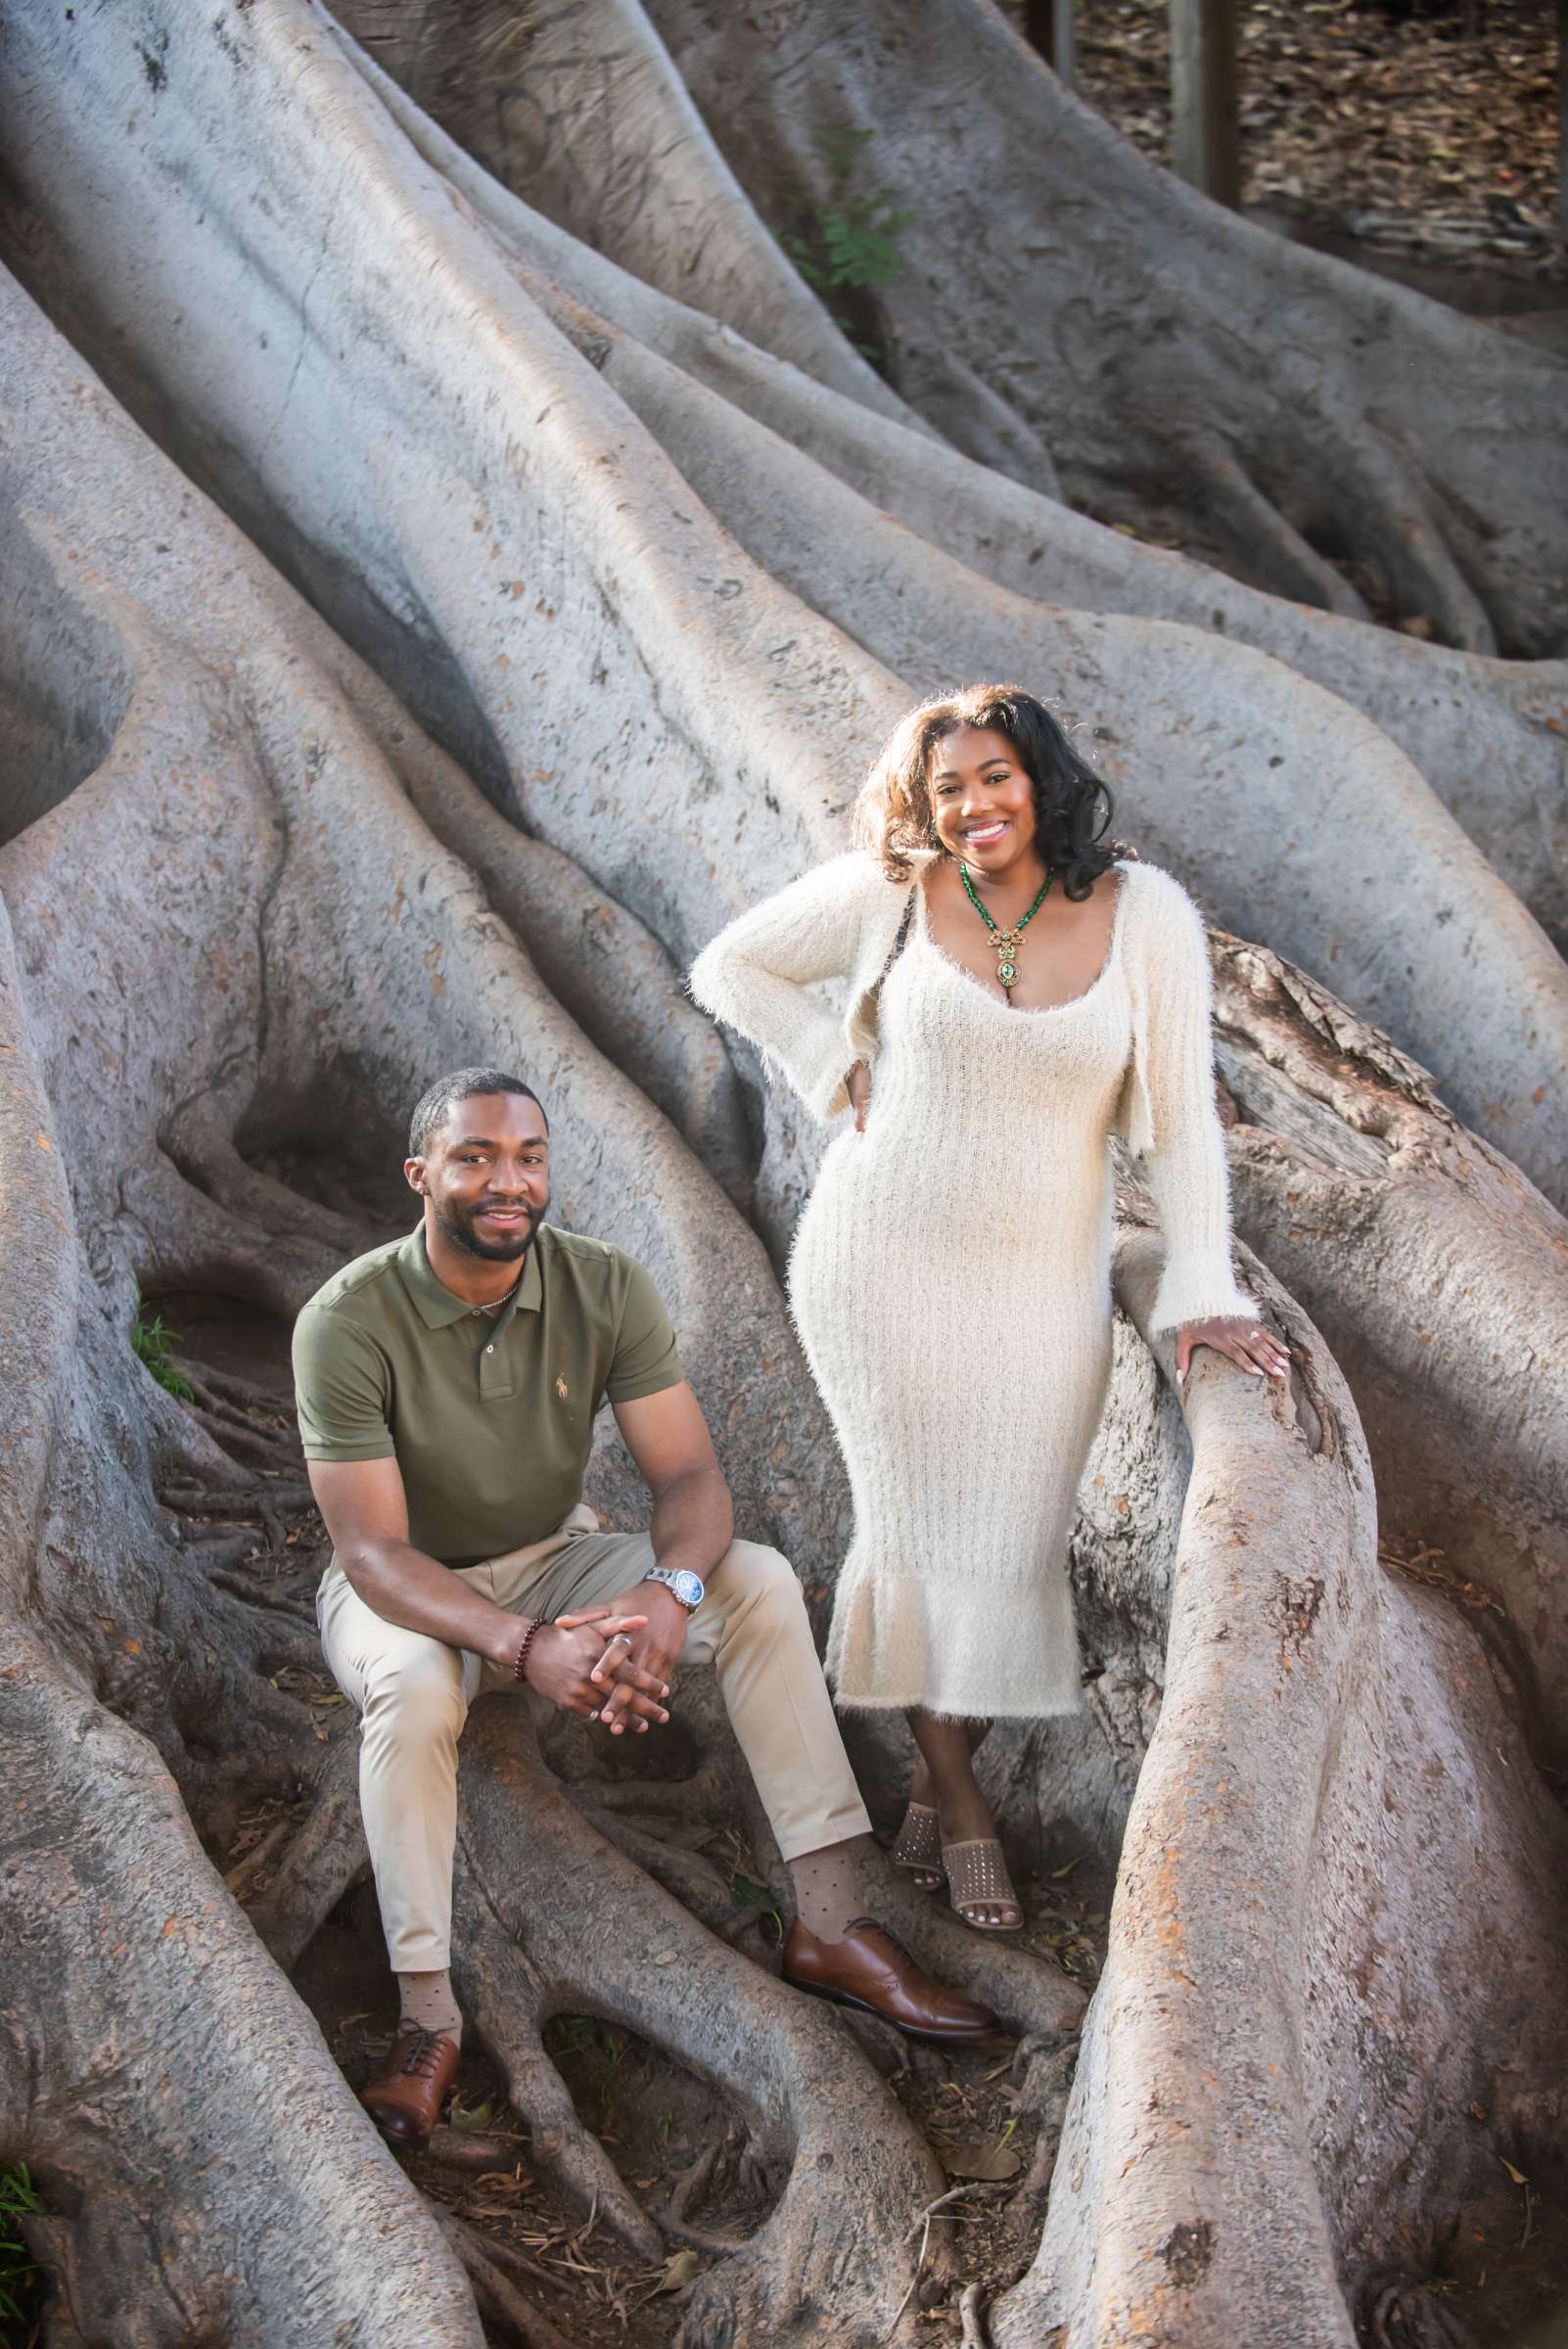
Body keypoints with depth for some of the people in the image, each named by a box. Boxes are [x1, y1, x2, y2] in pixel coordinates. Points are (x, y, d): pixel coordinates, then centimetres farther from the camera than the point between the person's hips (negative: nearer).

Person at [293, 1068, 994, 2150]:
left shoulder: (605, 1286, -14)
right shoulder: (350, 1321, -25)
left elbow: (690, 1473, -16)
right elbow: (374, 1551, -28)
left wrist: (669, 1592, -40)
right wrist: (524, 1647, -44)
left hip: (555, 1560, 4)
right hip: (406, 1591, -4)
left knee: (760, 1582, -19)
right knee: (413, 1687, -39)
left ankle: (832, 1923, -18)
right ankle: (429, 2017, -27)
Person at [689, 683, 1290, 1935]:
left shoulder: (1144, 911, -7)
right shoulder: (887, 894, -7)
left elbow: (1181, 1111, -5)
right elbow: (731, 966, 6)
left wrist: (1203, 1293, -9)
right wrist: (844, 1072, -5)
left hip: (1041, 1288, 1)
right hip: (881, 1259, -1)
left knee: (1009, 1541, 5)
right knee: (922, 1524, 3)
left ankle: (940, 1781, 24)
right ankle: (958, 1799, 18)